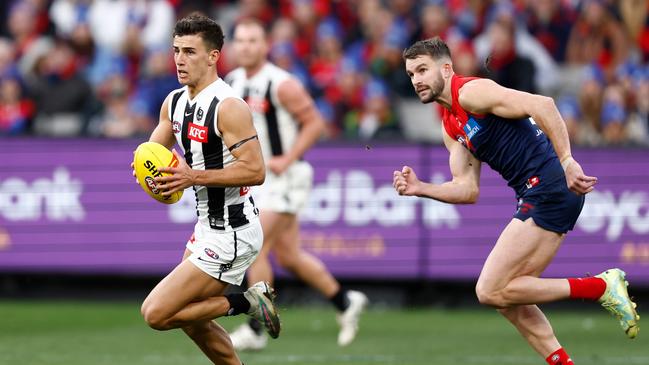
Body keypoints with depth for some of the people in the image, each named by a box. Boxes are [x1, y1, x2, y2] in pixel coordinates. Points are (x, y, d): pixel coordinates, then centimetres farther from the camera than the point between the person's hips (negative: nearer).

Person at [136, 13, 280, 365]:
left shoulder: (229, 107, -19)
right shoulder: (174, 102, 6)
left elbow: (255, 171, -25)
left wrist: (194, 177, -27)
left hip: (231, 236, -9)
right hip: (207, 226, 9)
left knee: (156, 313, -11)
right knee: (192, 320, 20)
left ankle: (245, 302, 0)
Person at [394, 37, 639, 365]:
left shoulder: (470, 92, -8)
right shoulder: (451, 128, 21)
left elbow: (541, 104, -19)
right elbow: (467, 189, 18)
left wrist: (566, 160, -28)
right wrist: (420, 188, 3)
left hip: (549, 187, -10)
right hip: (537, 195, 10)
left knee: (491, 292, -10)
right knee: (508, 299, 11)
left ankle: (602, 287, -8)